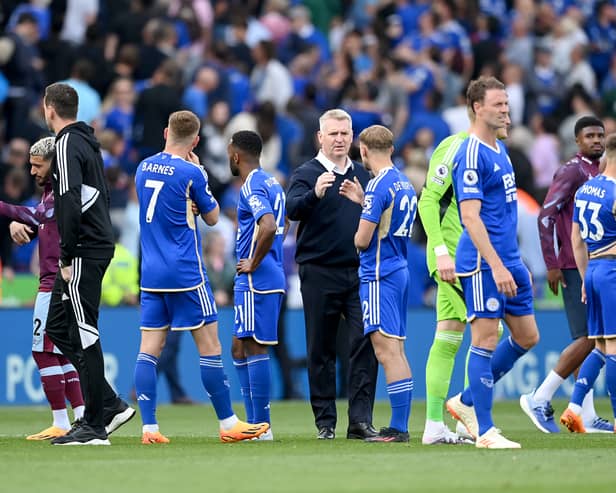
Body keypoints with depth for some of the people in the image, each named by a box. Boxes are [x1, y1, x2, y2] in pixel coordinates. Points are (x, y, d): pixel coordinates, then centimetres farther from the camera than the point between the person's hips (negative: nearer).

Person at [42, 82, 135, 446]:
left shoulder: (68, 145, -12)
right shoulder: (88, 143, 18)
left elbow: (70, 202, -20)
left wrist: (68, 257, -18)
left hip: (84, 252, -10)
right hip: (98, 244, 10)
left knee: (85, 334, -7)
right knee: (58, 327, 14)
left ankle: (95, 426, -5)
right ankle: (111, 405, 12)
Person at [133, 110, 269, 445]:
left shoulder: (144, 168, 7)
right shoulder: (190, 173, -11)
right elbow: (212, 216, 4)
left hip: (151, 275, 6)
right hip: (186, 274, -6)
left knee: (149, 348, 3)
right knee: (209, 345, 2)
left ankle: (149, 427, -3)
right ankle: (227, 424, 6)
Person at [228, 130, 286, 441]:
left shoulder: (252, 187, -15)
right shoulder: (271, 182, 16)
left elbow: (268, 227, -31)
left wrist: (253, 263, -18)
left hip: (256, 280, -10)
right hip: (272, 278, 10)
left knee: (255, 348, -6)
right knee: (240, 349, 15)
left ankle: (261, 426, -5)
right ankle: (254, 423, 17)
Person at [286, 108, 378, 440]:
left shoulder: (362, 175, 13)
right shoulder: (307, 173, -2)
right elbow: (293, 209, -21)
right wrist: (315, 194, -38)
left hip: (359, 272, 3)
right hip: (319, 273, -3)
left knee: (366, 343, -8)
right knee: (321, 350, 3)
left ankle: (360, 419, -8)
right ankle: (325, 422, 10)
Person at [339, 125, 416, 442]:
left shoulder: (378, 186, -14)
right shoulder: (405, 185, 13)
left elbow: (362, 240, -16)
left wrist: (356, 234, 6)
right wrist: (362, 201, 20)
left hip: (379, 276, -9)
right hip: (400, 271, 9)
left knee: (386, 350, -10)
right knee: (396, 350, 11)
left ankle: (397, 429, -13)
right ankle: (401, 427, 11)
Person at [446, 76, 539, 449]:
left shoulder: (501, 150, 16)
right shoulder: (471, 155, -13)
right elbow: (470, 216, -20)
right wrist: (496, 266, -25)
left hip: (508, 262, 9)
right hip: (483, 264, -9)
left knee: (527, 337, 11)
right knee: (486, 341, -6)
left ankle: (467, 402, 22)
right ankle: (485, 432, -1)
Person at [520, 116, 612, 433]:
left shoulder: (598, 172, 18)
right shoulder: (572, 171, -10)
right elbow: (545, 216, -16)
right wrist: (552, 264, -18)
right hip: (575, 267, -9)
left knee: (589, 340, 8)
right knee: (588, 338, -14)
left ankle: (587, 417, 9)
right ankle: (540, 399, -8)